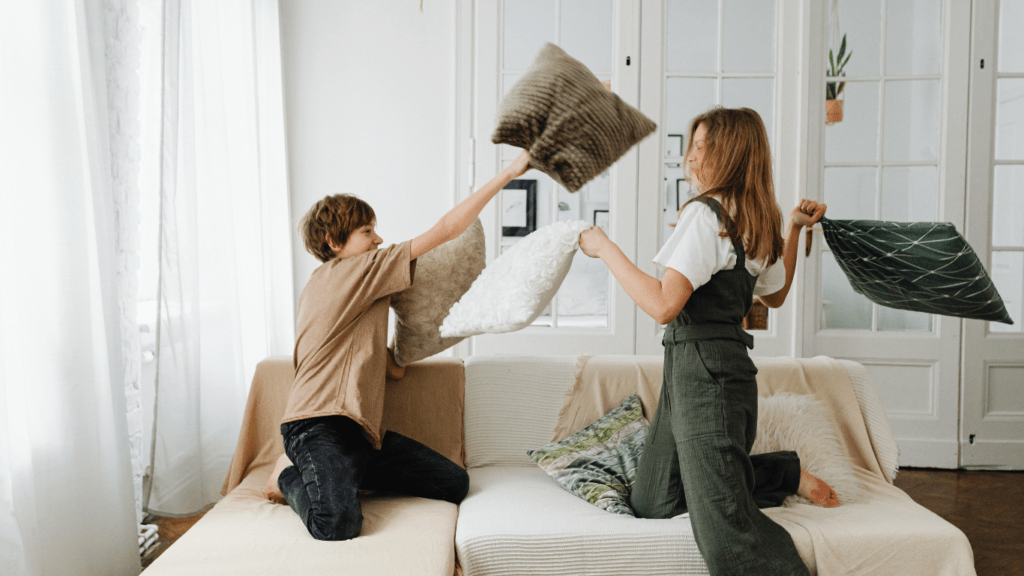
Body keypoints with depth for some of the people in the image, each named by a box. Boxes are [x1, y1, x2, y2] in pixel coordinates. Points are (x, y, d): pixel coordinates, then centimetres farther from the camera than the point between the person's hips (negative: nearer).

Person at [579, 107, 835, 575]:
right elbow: (775, 295, 27)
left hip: (704, 373, -9)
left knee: (726, 531, -5)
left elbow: (664, 305, -25)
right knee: (651, 502, 18)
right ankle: (786, 473, 23)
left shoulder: (704, 213, -15)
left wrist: (605, 249, -16)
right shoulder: (756, 223, 12)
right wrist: (792, 229, 28)